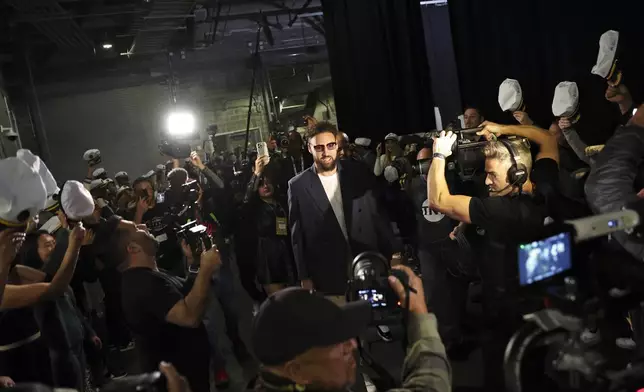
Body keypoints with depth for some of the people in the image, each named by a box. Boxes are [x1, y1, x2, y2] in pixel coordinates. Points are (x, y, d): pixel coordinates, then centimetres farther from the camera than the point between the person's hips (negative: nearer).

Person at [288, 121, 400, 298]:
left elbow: (379, 215, 6)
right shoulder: (298, 186, -2)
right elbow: (298, 237, 1)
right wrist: (304, 277, 0)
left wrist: (394, 253, 4)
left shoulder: (358, 173, 2)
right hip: (328, 276, -2)